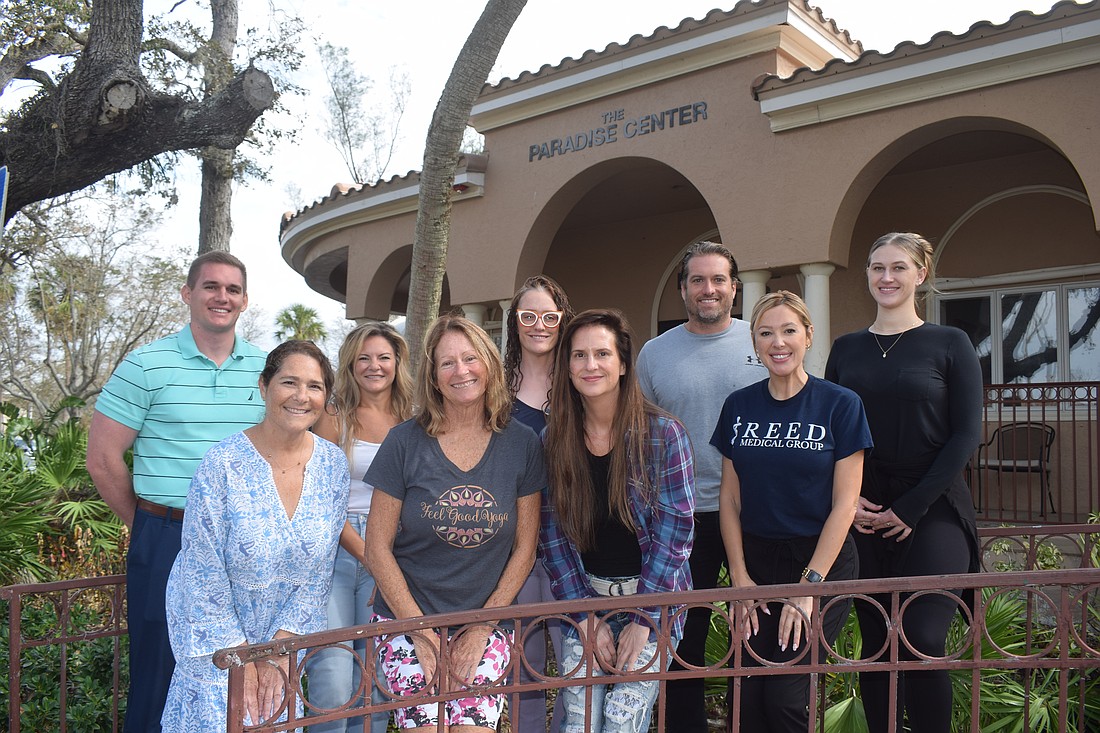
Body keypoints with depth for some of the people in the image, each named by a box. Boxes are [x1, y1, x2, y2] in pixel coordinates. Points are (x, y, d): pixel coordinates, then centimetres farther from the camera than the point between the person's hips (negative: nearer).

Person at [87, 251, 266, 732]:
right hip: (167, 543, -3)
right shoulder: (147, 365, -4)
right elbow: (102, 458, -3)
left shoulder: (266, 369, 5)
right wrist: (148, 524, 2)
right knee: (159, 676, 9)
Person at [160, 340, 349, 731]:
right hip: (214, 635, -3)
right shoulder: (223, 464, -19)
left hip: (284, 632, 4)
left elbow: (318, 571, -3)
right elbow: (204, 576, -16)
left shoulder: (333, 464, -8)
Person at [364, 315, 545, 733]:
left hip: (486, 623, 1)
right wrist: (422, 632, -7)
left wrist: (481, 629, -3)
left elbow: (524, 548, 3)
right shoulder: (405, 443, -4)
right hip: (407, 619, -1)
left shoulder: (521, 445, 0)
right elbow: (378, 547, -2)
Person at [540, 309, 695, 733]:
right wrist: (584, 616, -9)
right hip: (584, 595, 2)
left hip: (652, 597, -2)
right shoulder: (554, 439, -1)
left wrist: (643, 619, -14)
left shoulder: (663, 434, -10)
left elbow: (674, 530, -11)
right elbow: (553, 533, -1)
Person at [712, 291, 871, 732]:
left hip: (821, 561, -3)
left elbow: (844, 504, -8)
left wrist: (809, 584, -12)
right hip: (755, 560, 3)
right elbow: (730, 498, 6)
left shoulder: (840, 405, -6)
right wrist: (739, 576, -2)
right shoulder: (739, 406, 4)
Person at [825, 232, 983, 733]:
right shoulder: (846, 349, 9)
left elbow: (966, 435, -4)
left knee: (922, 642, -10)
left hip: (932, 512, -3)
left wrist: (911, 506, -10)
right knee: (875, 645, 7)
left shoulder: (949, 344, 1)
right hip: (864, 515, 3)